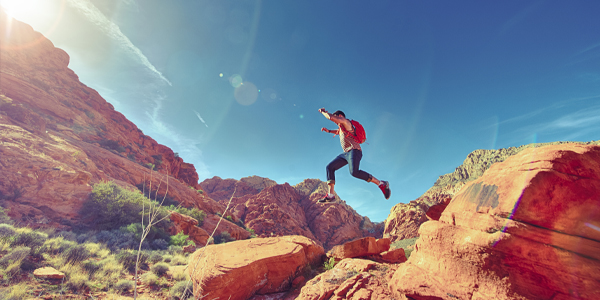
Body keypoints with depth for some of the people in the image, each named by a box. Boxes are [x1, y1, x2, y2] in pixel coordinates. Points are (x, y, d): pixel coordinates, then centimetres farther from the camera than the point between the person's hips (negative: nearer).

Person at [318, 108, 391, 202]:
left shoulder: (346, 122, 1)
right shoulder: (341, 128, 28)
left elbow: (331, 117, -11)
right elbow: (338, 131, 53)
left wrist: (323, 111, 6)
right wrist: (328, 130, 39)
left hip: (354, 151, -10)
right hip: (346, 153, 10)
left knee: (354, 172, -32)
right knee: (330, 167, -1)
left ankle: (381, 184, -20)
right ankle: (330, 194, -8)